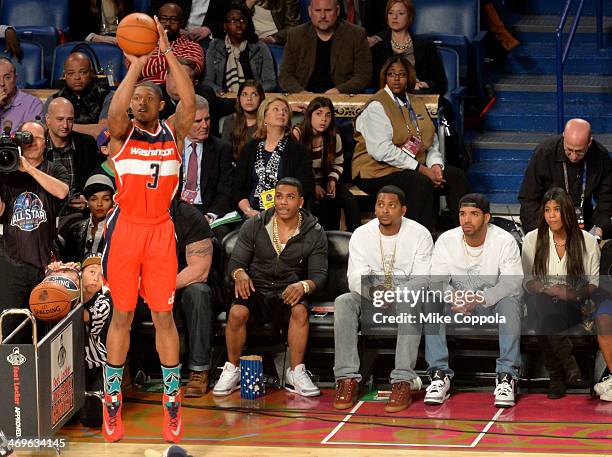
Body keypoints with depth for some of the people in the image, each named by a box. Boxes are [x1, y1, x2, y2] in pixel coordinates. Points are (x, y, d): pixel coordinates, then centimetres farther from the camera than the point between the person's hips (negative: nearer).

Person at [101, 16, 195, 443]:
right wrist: (136, 66, -23)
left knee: (164, 315, 3)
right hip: (125, 228, -1)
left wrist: (168, 53, -19)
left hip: (160, 230, 1)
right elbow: (114, 111, -22)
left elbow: (190, 102, -14)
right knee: (122, 315, 4)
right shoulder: (123, 132, 1)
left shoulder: (173, 132, 4)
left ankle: (172, 399, 10)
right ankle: (112, 399, 12)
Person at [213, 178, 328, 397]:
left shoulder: (314, 234, 1)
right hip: (256, 291, 1)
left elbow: (319, 274, -2)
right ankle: (232, 370, -13)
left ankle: (295, 373, -22)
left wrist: (304, 285, -26)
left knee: (300, 311, -35)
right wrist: (239, 273, -23)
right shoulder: (253, 226, 3)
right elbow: (235, 262, 3)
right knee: (237, 312, -32)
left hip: (289, 294, 0)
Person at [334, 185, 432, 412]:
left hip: (405, 298, -2)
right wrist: (372, 290, -30)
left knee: (409, 304, -38)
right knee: (343, 302, -29)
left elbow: (422, 279, -11)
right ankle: (347, 378, -33)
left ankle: (403, 381, -43)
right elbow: (355, 277, -5)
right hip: (369, 299, 3)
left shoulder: (420, 235, -4)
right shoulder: (361, 235, 3)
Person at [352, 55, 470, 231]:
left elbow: (432, 141, 17)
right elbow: (382, 151, -20)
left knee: (456, 176, -7)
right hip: (379, 171, -8)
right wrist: (421, 169, -20)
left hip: (415, 167, 8)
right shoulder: (376, 107, -10)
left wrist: (435, 164, -6)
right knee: (421, 183, -33)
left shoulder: (416, 104, 17)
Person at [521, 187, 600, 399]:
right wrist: (551, 290, -12)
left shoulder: (588, 241, 6)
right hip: (544, 302, 1)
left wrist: (575, 294, -14)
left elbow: (594, 283, 7)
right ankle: (570, 367, -30)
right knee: (543, 307, -36)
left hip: (575, 306, -1)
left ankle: (557, 376, -23)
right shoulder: (532, 240, 8)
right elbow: (528, 280, 8)